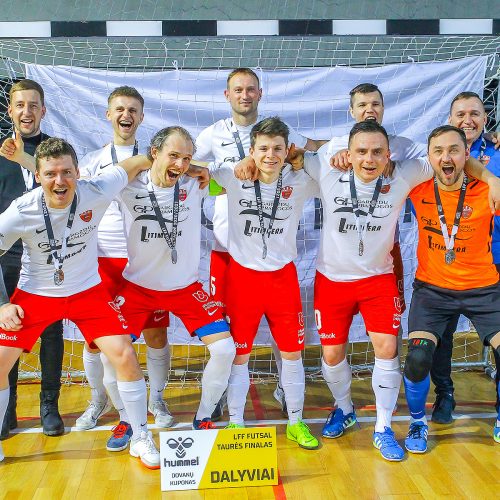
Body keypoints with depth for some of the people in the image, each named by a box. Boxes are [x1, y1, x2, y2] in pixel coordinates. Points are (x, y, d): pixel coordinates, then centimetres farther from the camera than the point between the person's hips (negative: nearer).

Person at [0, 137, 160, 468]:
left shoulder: (95, 193, -20)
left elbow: (134, 164, -3)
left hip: (88, 291, 0)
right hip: (35, 294, 0)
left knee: (125, 355, -12)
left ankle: (141, 439, 9)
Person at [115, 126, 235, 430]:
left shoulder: (194, 185, -10)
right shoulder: (130, 187, -12)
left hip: (186, 287, 1)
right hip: (138, 286, 0)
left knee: (225, 350, -9)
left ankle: (203, 418, 16)